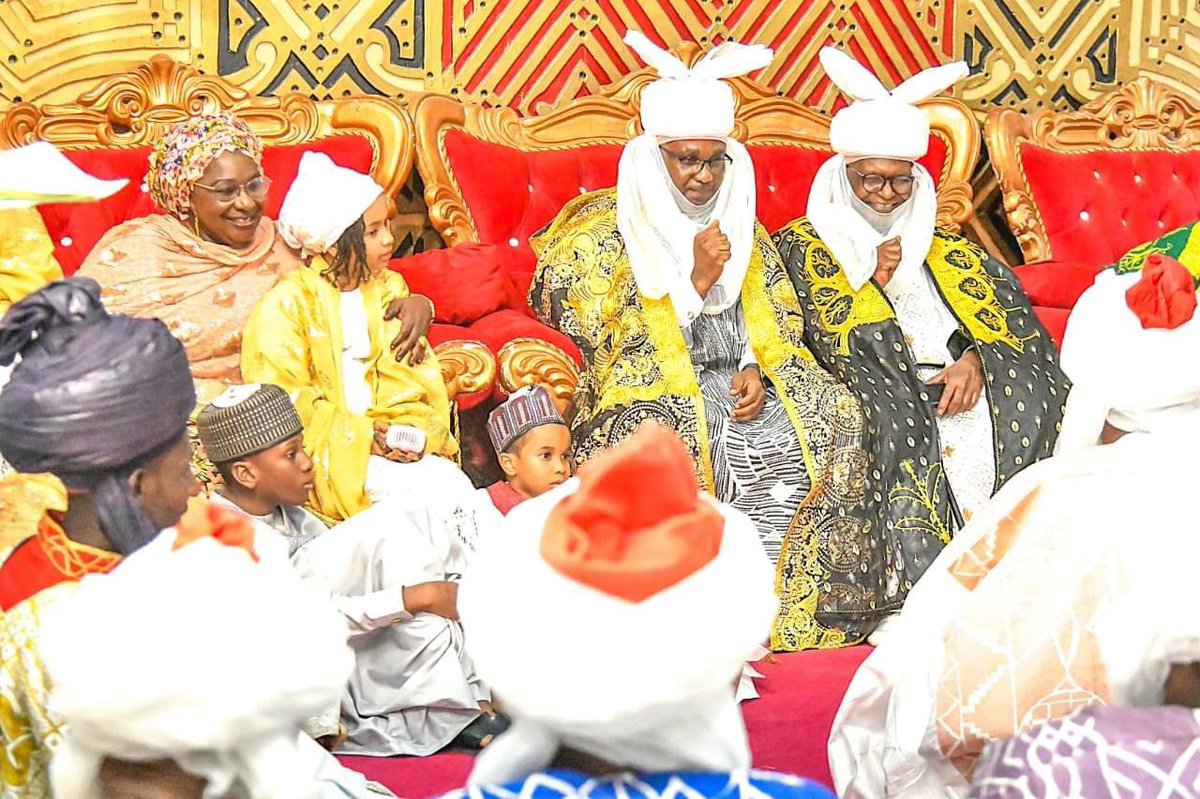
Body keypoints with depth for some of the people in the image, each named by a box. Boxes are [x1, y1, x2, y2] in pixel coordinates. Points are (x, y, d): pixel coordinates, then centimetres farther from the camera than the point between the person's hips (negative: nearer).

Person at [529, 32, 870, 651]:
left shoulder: (741, 223, 14)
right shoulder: (607, 235, -2)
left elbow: (778, 316, 16)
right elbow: (618, 344, -10)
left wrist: (755, 370, -5)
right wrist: (697, 280, -16)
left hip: (736, 383, 5)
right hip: (652, 390, -5)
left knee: (832, 417, -19)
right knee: (673, 444, -37)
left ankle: (778, 613, -12)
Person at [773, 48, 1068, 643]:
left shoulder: (947, 252, 23)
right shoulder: (803, 248, 12)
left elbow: (1013, 320, 10)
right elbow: (822, 346, 0)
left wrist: (977, 360, -10)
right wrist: (875, 280, -4)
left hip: (961, 389, 4)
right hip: (875, 399, -4)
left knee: (1033, 398, -23)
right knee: (896, 415, -35)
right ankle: (912, 590, -39)